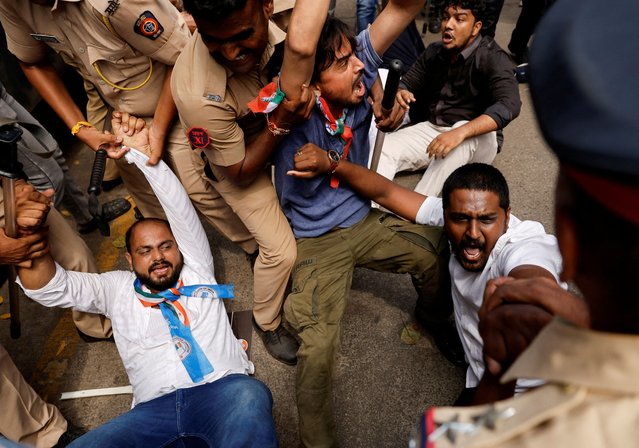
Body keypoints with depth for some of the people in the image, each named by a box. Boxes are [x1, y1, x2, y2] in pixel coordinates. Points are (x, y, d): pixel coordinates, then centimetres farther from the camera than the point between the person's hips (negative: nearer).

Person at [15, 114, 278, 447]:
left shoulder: (196, 270, 22)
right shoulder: (117, 288, 25)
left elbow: (181, 212, 11)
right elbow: (52, 288, 11)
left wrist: (143, 154, 0)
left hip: (222, 391, -1)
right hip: (155, 408, 2)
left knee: (250, 396, -36)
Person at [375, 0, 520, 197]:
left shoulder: (492, 58, -14)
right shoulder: (435, 51, 3)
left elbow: (509, 105, -29)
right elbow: (406, 84, 6)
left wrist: (460, 133, -44)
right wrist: (399, 95, -21)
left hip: (476, 139, -4)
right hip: (431, 129, 5)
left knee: (465, 136, -39)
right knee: (383, 149, -22)